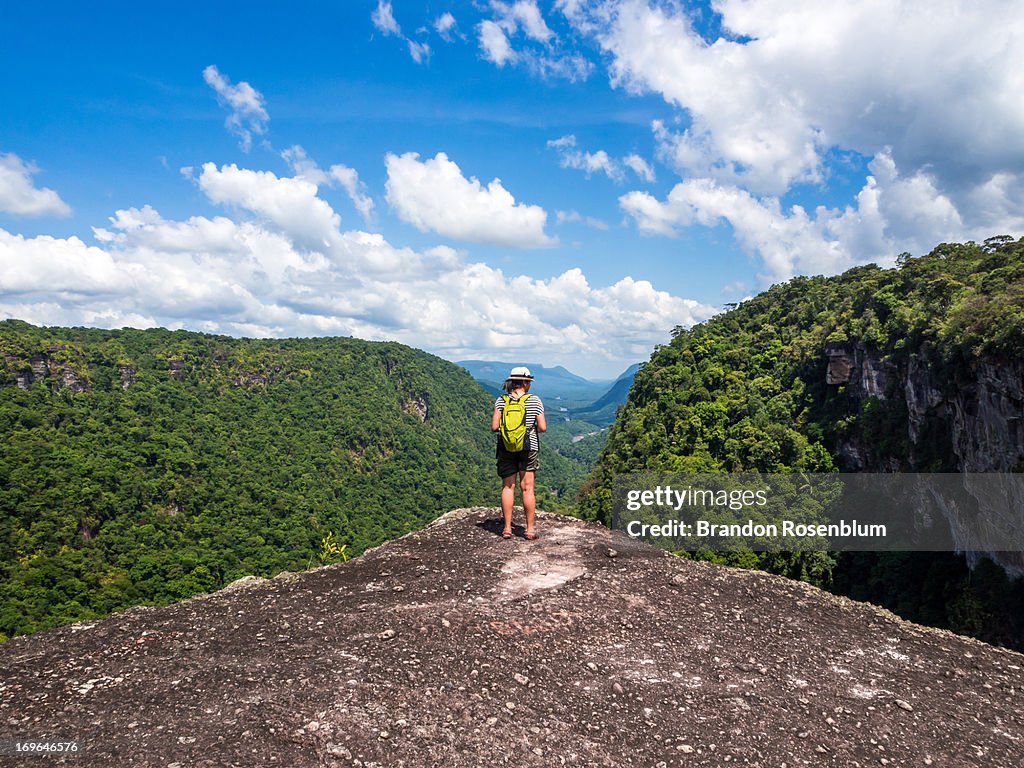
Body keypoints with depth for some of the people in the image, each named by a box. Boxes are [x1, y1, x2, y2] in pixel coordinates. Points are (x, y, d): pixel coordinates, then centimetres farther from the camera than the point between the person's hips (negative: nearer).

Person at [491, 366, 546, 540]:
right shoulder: (535, 401, -5)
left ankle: (507, 528, 9)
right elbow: (543, 428, -6)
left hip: (506, 449, 1)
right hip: (529, 448, -1)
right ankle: (530, 529, 9)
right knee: (527, 488, 4)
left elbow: (494, 427, -7)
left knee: (508, 487, 7)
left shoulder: (501, 401, -3)